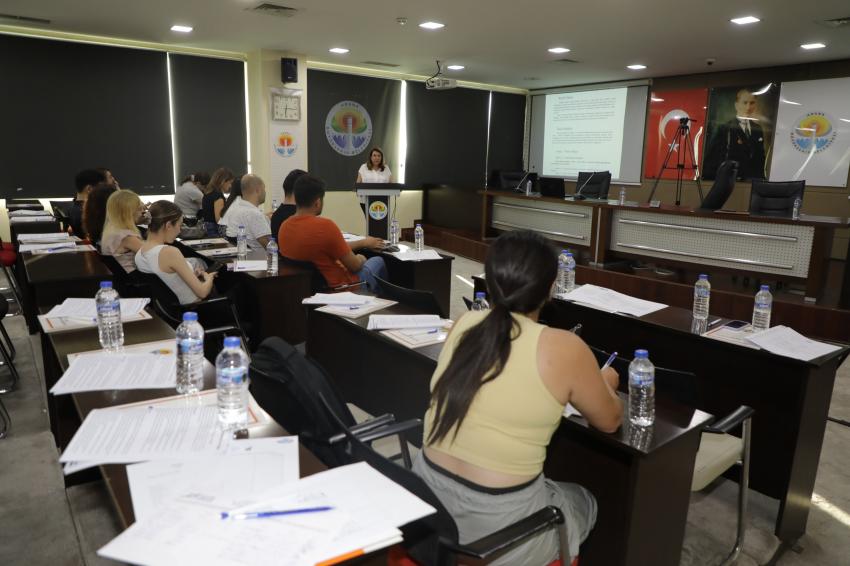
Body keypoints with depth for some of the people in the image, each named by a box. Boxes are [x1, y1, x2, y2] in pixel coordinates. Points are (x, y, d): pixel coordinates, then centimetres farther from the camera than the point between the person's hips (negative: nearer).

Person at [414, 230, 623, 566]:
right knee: (584, 502, 27)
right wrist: (606, 384, 23)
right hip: (496, 526, -5)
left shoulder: (463, 324, -2)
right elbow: (609, 422, 2)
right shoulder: (563, 349, -16)